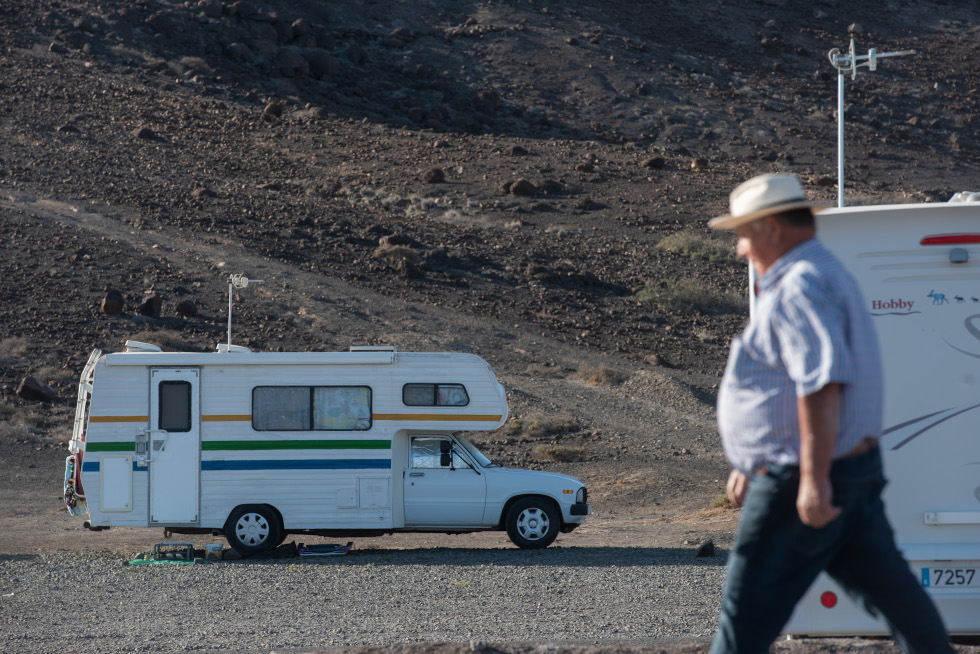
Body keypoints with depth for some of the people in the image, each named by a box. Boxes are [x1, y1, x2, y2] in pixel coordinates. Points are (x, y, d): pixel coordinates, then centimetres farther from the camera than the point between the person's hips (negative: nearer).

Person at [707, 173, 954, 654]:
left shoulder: (799, 287, -17)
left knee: (748, 614, -4)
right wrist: (751, 465, 29)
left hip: (800, 487, -10)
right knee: (892, 592, 11)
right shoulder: (823, 275, 18)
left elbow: (821, 386, -27)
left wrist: (813, 480, -29)